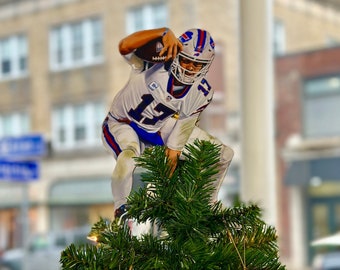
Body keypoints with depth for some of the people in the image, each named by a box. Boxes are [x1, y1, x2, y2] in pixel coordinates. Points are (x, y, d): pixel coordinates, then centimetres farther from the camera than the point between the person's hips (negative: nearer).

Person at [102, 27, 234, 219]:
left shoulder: (202, 94, -14)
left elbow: (182, 131, -8)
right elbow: (125, 46, -46)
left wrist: (172, 157, -12)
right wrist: (164, 32, -53)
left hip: (162, 128, 5)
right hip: (123, 123, -5)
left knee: (224, 154, 0)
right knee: (127, 161, -41)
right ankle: (121, 211, -9)